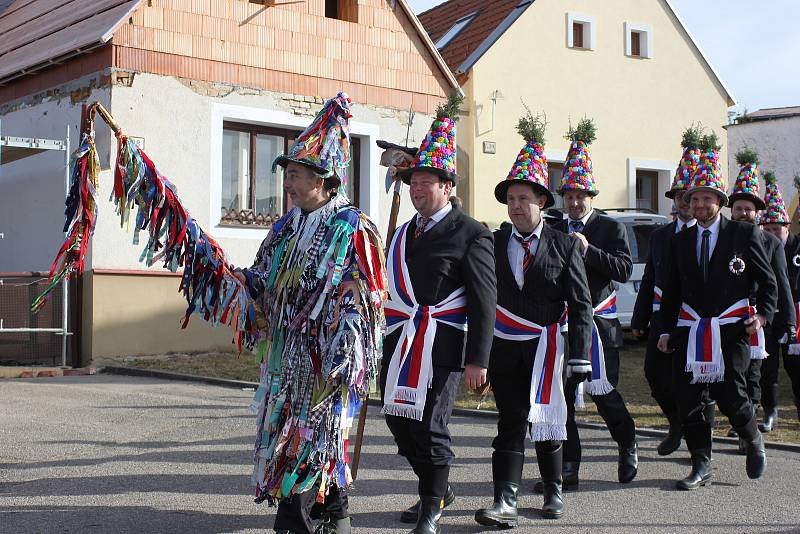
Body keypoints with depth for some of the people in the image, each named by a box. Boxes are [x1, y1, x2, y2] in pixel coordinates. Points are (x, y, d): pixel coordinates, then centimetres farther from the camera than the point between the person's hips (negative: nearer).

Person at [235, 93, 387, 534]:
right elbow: (262, 283, 20)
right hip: (285, 362, 8)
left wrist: (341, 365, -20)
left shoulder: (353, 230, -11)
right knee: (286, 452, 14)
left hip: (325, 366, -8)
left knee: (317, 454, -4)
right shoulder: (287, 227, 12)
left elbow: (360, 305, -15)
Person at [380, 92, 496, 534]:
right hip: (399, 343, 7)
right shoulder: (403, 233, 16)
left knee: (429, 426, -7)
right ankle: (438, 490, 33)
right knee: (398, 419, 11)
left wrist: (477, 360, -14)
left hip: (442, 347, -7)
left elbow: (484, 302, -9)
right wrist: (382, 345, 18)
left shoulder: (471, 235, -5)